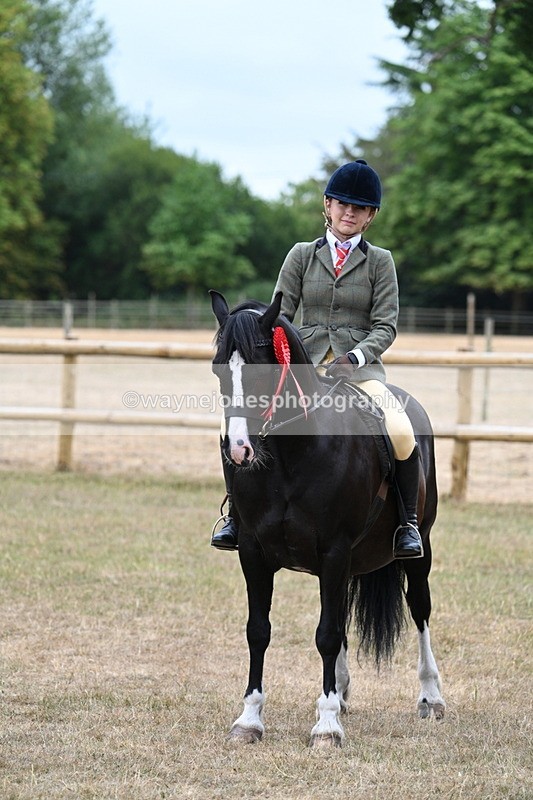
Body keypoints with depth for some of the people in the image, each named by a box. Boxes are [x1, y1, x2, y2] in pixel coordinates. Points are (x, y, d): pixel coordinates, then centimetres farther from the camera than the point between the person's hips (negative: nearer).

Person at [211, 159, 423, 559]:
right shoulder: (302, 255, 12)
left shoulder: (380, 262, 8)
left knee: (401, 434, -30)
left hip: (361, 368, -2)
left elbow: (385, 326, 1)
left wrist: (356, 357, -17)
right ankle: (236, 515, -3)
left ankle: (409, 523, -10)